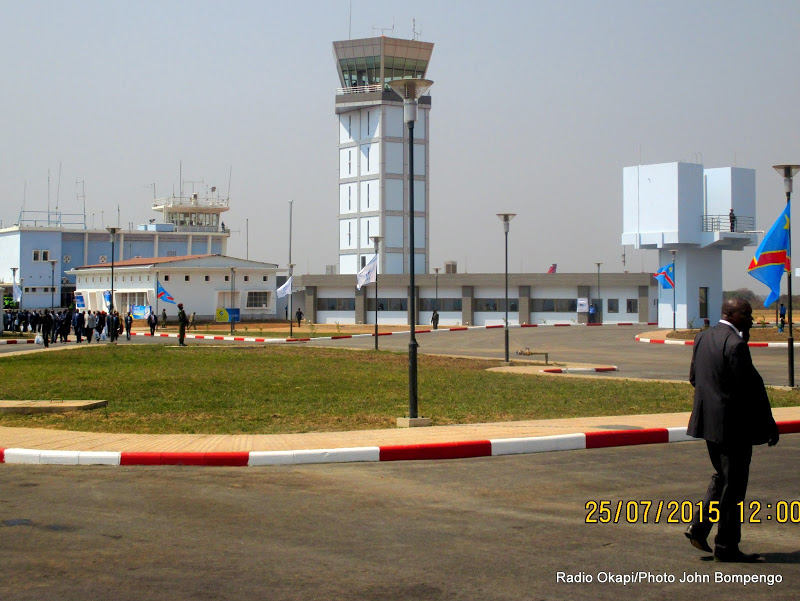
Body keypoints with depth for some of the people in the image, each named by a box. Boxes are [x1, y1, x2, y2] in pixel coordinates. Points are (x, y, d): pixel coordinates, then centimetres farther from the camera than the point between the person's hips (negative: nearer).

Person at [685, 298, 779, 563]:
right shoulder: (735, 344, -20)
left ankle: (699, 528, 20)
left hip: (709, 420, 9)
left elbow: (694, 377, 15)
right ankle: (726, 546, 9)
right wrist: (768, 425, -12)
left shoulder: (703, 337, 7)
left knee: (722, 476, 23)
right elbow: (751, 388, -19)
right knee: (733, 485, 2)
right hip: (733, 425, -9)